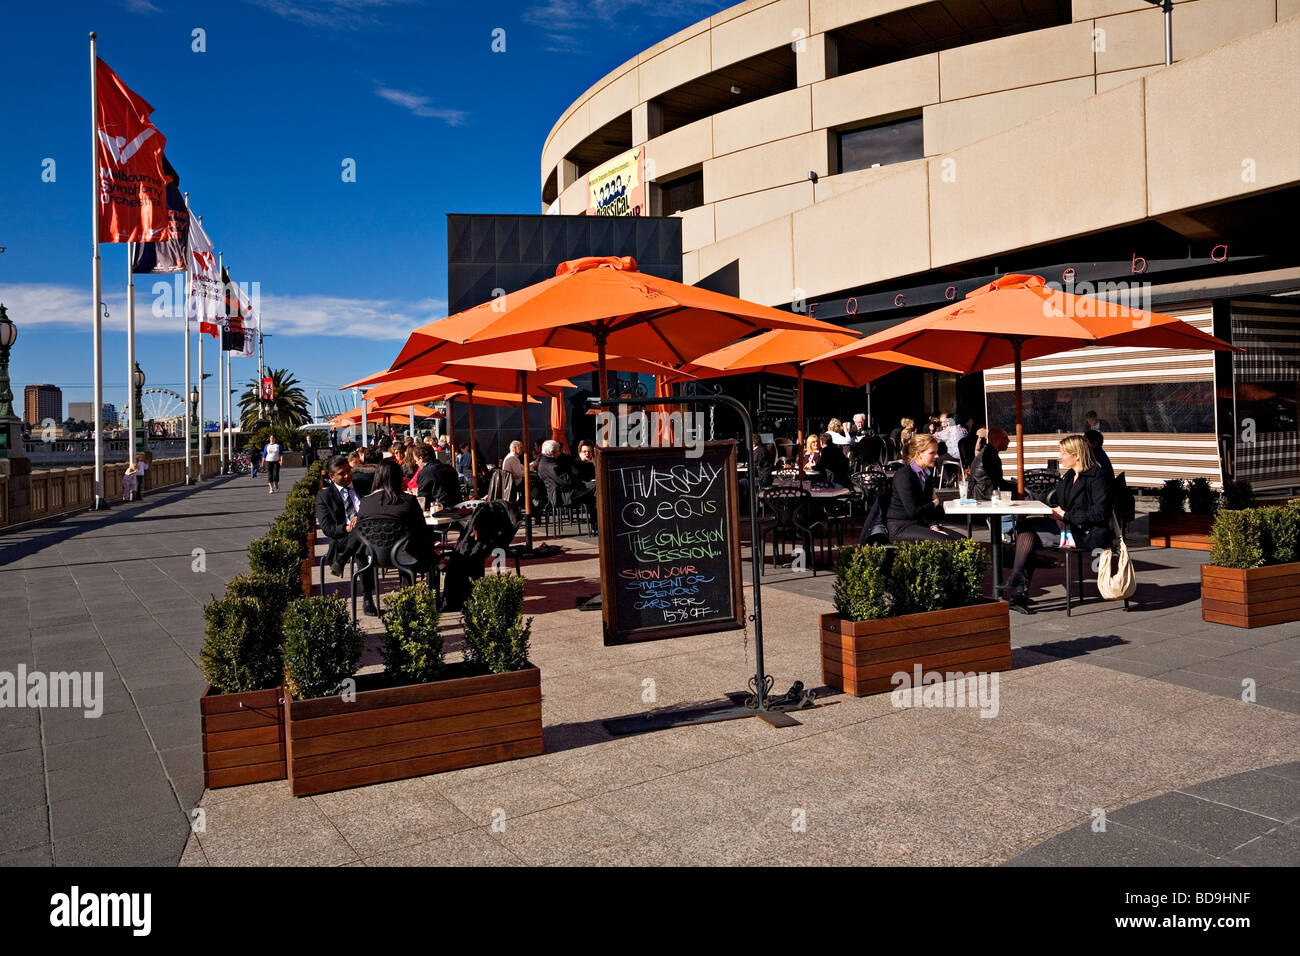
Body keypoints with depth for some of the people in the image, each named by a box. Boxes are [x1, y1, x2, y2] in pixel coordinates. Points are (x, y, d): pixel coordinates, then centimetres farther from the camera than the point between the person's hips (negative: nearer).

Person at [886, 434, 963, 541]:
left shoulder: (928, 474, 11)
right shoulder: (903, 476, -16)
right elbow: (913, 511, -21)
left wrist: (934, 527, -8)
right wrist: (934, 503, -4)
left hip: (921, 524, 8)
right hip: (900, 527, -8)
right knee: (944, 541, -26)